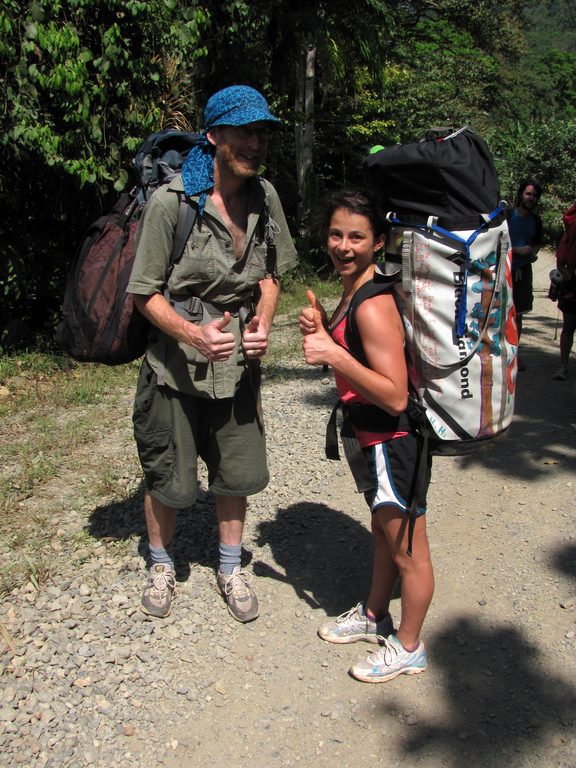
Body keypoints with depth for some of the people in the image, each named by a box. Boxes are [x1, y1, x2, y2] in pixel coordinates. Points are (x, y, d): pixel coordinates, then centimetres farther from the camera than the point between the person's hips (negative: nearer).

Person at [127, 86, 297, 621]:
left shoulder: (265, 197, 0)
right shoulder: (171, 201, -16)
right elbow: (144, 293, -11)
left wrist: (263, 323, -7)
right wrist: (192, 334, -28)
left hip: (239, 361, 4)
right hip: (175, 363, -4)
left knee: (237, 473, 13)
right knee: (167, 478, 10)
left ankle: (230, 568, 36)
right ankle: (161, 565, 38)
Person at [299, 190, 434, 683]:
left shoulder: (373, 306, -26)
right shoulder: (352, 290, 4)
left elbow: (395, 397, -29)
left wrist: (334, 355, -31)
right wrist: (322, 328, -1)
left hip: (394, 443, -10)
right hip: (372, 438, 10)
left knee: (407, 552, 10)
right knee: (383, 530, 26)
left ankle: (408, 647, 30)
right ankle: (374, 615, 46)